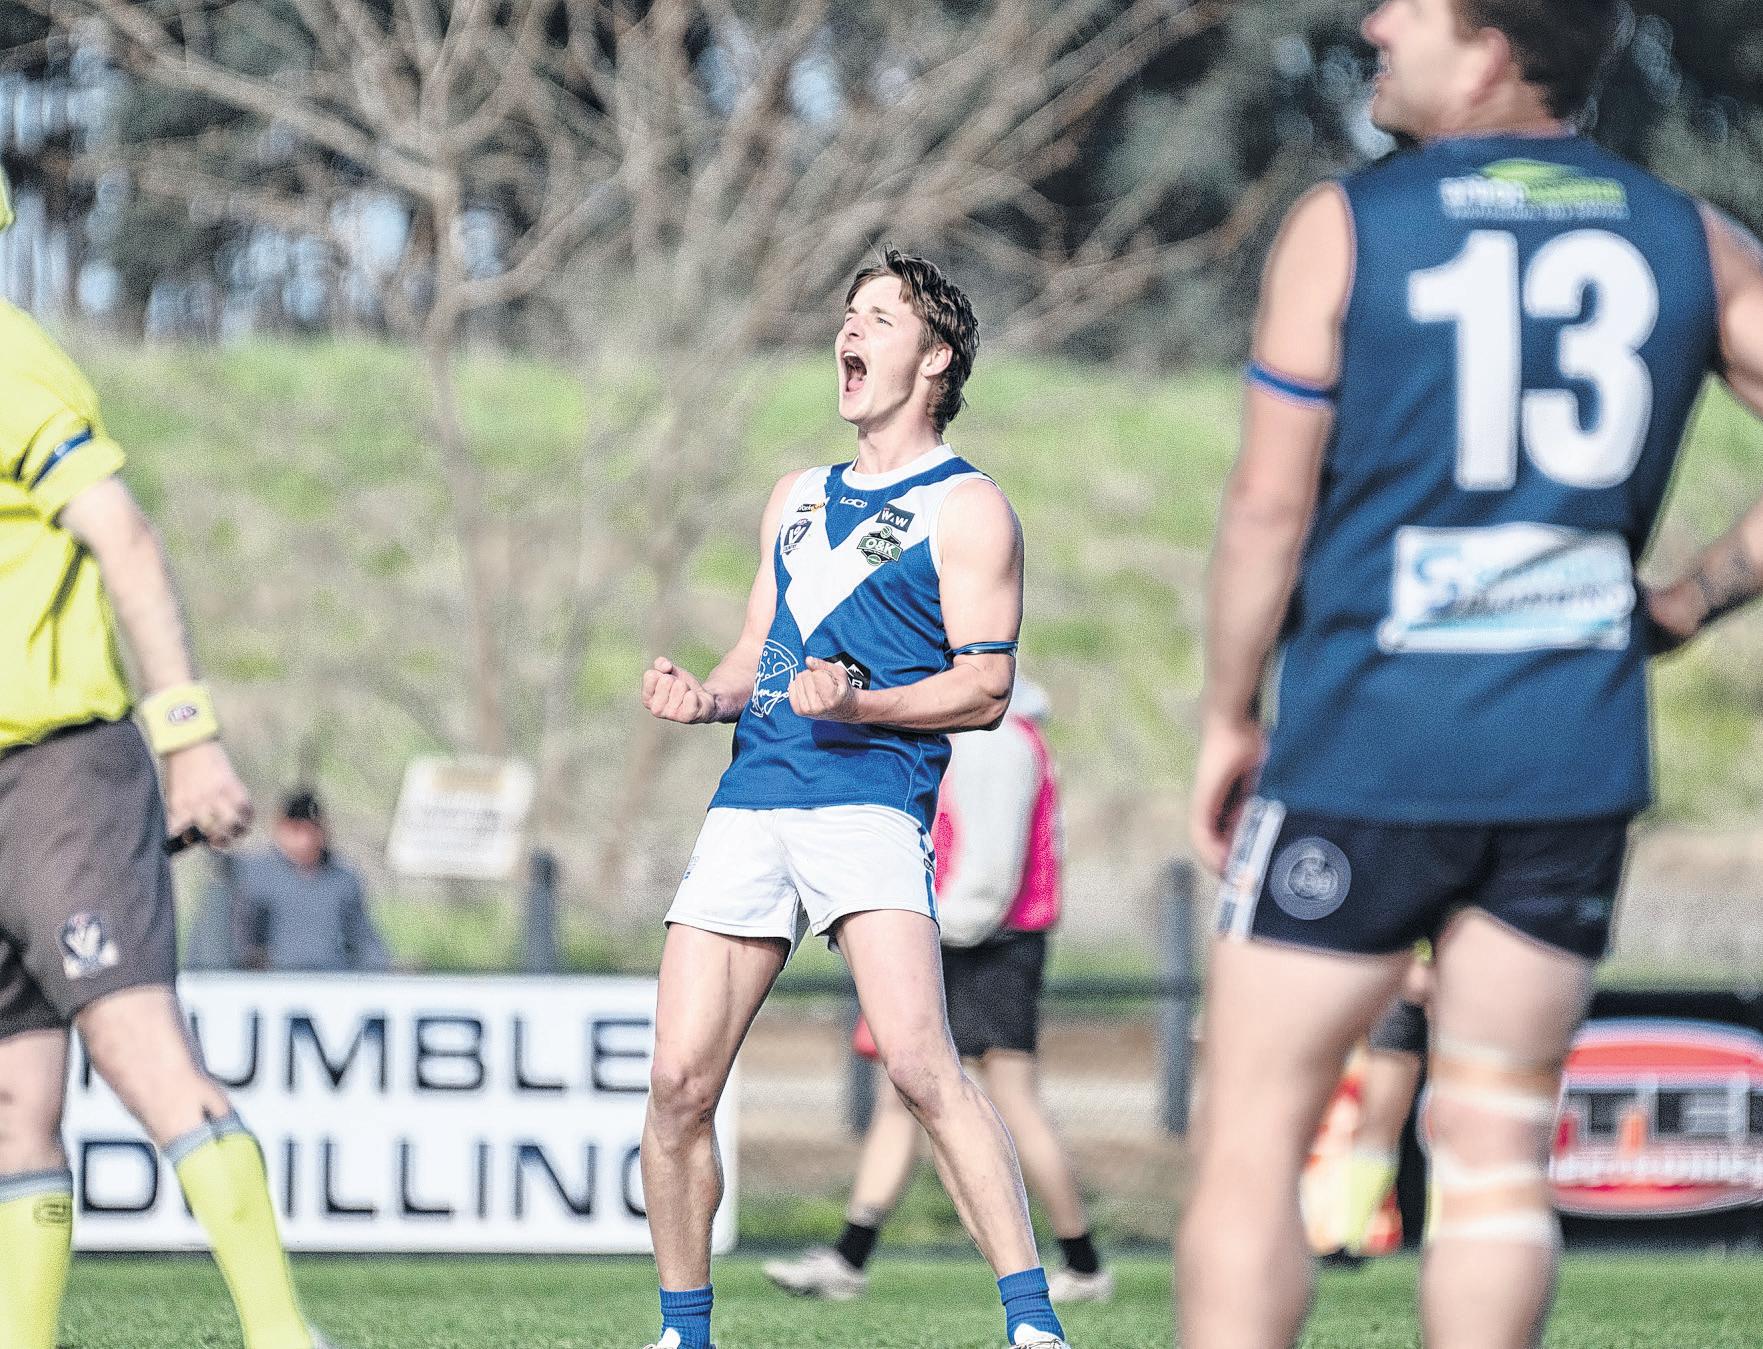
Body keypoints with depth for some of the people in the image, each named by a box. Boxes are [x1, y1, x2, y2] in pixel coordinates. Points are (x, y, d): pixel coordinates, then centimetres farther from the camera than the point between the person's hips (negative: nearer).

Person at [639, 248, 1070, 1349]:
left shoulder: (966, 507, 4)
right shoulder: (798, 499, 24)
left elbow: (985, 690, -2)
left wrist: (858, 702, -18)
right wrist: (707, 696, 5)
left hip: (871, 798, -6)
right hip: (750, 803, 6)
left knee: (919, 1061, -23)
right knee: (680, 1084, -1)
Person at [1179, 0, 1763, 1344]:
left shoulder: (1345, 229, -4)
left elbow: (1270, 507, -5)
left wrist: (1228, 717, 6)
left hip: (1370, 745, -4)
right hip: (1576, 757, 4)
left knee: (1253, 1139, 2)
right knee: (1496, 1146, 9)